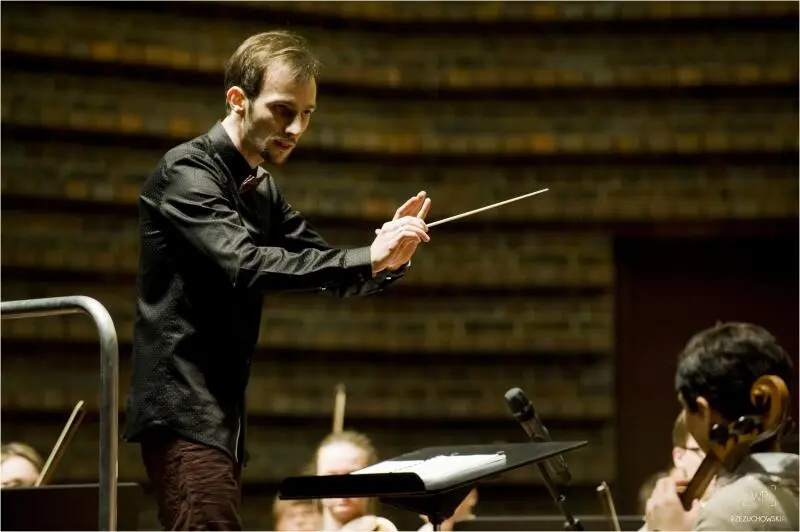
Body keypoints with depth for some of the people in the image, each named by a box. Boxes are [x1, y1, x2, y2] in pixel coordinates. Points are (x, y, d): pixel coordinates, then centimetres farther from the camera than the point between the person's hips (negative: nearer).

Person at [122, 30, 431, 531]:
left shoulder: (263, 192, 16)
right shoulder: (187, 173, -11)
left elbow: (331, 272, 13)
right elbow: (244, 264, -26)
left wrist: (387, 259, -10)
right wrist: (367, 258, -31)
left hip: (223, 411, 9)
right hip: (182, 409, -9)